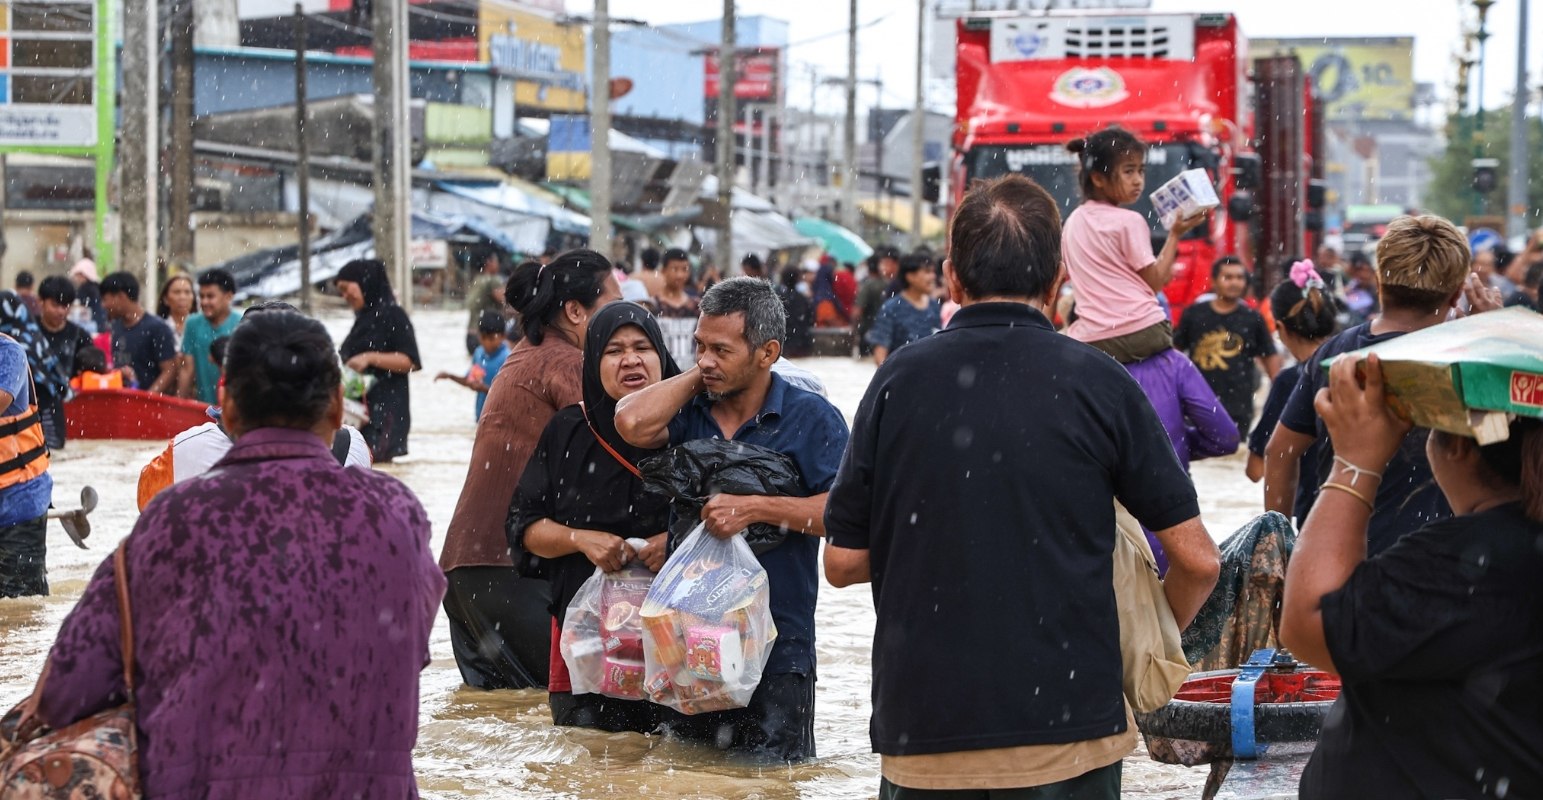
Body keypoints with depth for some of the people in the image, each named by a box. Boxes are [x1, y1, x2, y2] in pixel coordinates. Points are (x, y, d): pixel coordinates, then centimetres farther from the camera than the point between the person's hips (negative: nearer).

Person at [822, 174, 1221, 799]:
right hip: (1066, 734, -1)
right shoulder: (1098, 384, -4)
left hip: (920, 732, 1)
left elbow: (844, 562, 4)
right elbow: (1197, 559, -2)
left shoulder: (900, 380, 0)